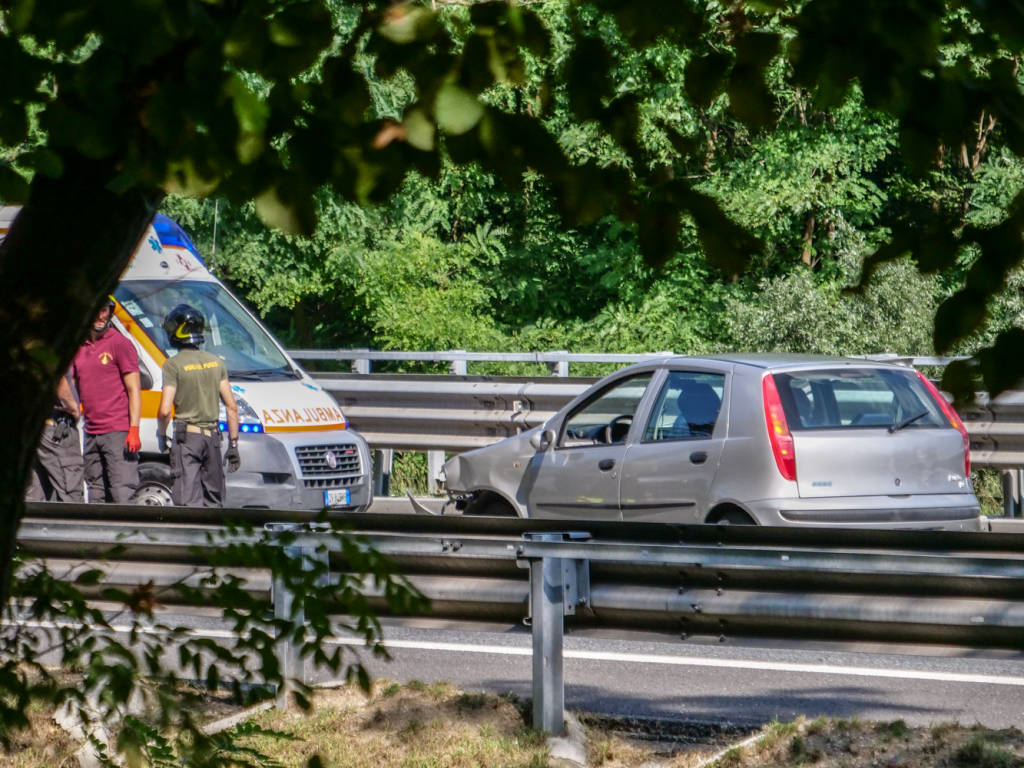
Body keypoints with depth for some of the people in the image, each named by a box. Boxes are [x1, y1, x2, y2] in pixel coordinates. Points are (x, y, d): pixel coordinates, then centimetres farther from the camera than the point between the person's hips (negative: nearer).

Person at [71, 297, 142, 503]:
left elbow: (134, 390, -5)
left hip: (118, 432, -6)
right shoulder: (79, 348, 15)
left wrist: (134, 430, -13)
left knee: (122, 494, -12)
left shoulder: (120, 344, -2)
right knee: (96, 496, 7)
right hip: (91, 434, 6)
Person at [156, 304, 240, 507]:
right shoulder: (216, 362, 8)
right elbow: (231, 407, 8)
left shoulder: (174, 364, -8)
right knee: (213, 502, 13)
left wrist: (161, 435, 5)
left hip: (186, 437, -5)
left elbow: (165, 411, -14)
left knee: (189, 502, -9)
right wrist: (233, 444, 13)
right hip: (212, 436, 5)